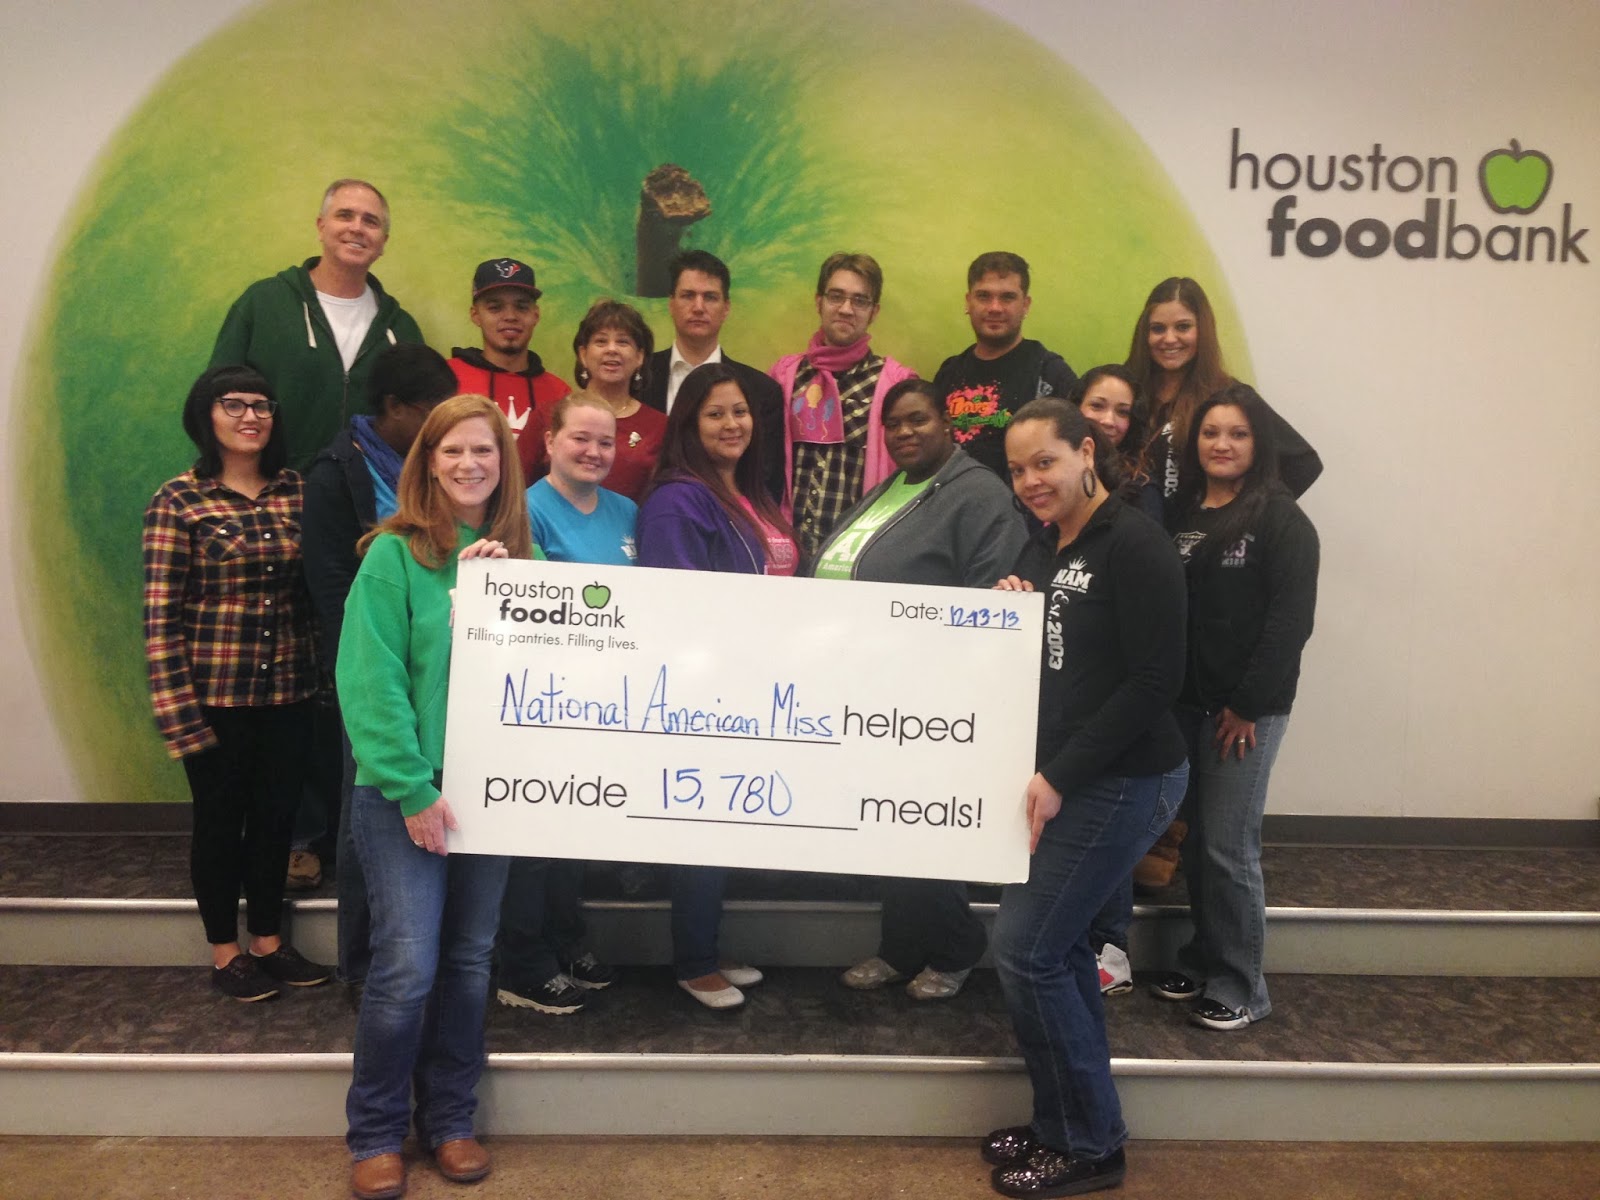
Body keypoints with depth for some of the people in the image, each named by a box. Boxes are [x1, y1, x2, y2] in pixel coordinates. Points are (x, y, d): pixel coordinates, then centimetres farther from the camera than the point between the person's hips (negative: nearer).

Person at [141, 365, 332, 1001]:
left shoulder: (297, 491, 5)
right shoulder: (178, 500, -7)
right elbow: (160, 615, -9)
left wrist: (318, 672, 2)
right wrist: (177, 708, -14)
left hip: (287, 690, 4)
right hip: (215, 691, -4)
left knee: (275, 815, 13)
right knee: (220, 819, 10)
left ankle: (268, 941, 30)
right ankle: (224, 953, 26)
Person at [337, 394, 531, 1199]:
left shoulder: (517, 558, 8)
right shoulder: (393, 554, -6)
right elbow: (370, 682, -12)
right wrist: (413, 790, -15)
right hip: (404, 791, -4)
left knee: (469, 959, 11)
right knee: (408, 964, -5)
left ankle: (450, 1120, 28)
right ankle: (375, 1134, 17)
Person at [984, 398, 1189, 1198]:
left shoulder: (1134, 545, -15)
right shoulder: (1042, 549, 10)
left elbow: (1156, 680, -20)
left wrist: (1059, 778, -20)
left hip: (1121, 780, -8)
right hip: (1060, 776, 8)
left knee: (1025, 950, -5)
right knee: (1056, 944, 13)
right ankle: (1066, 1123, 30)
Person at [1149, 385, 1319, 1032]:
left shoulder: (1280, 518, -5)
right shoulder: (1179, 511, 11)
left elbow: (1290, 621, -10)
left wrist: (1247, 705, -13)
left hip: (1248, 707, -5)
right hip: (1185, 702, 5)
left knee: (1228, 847, -2)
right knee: (1194, 839, 11)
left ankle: (1238, 987, 13)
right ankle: (1201, 962, 26)